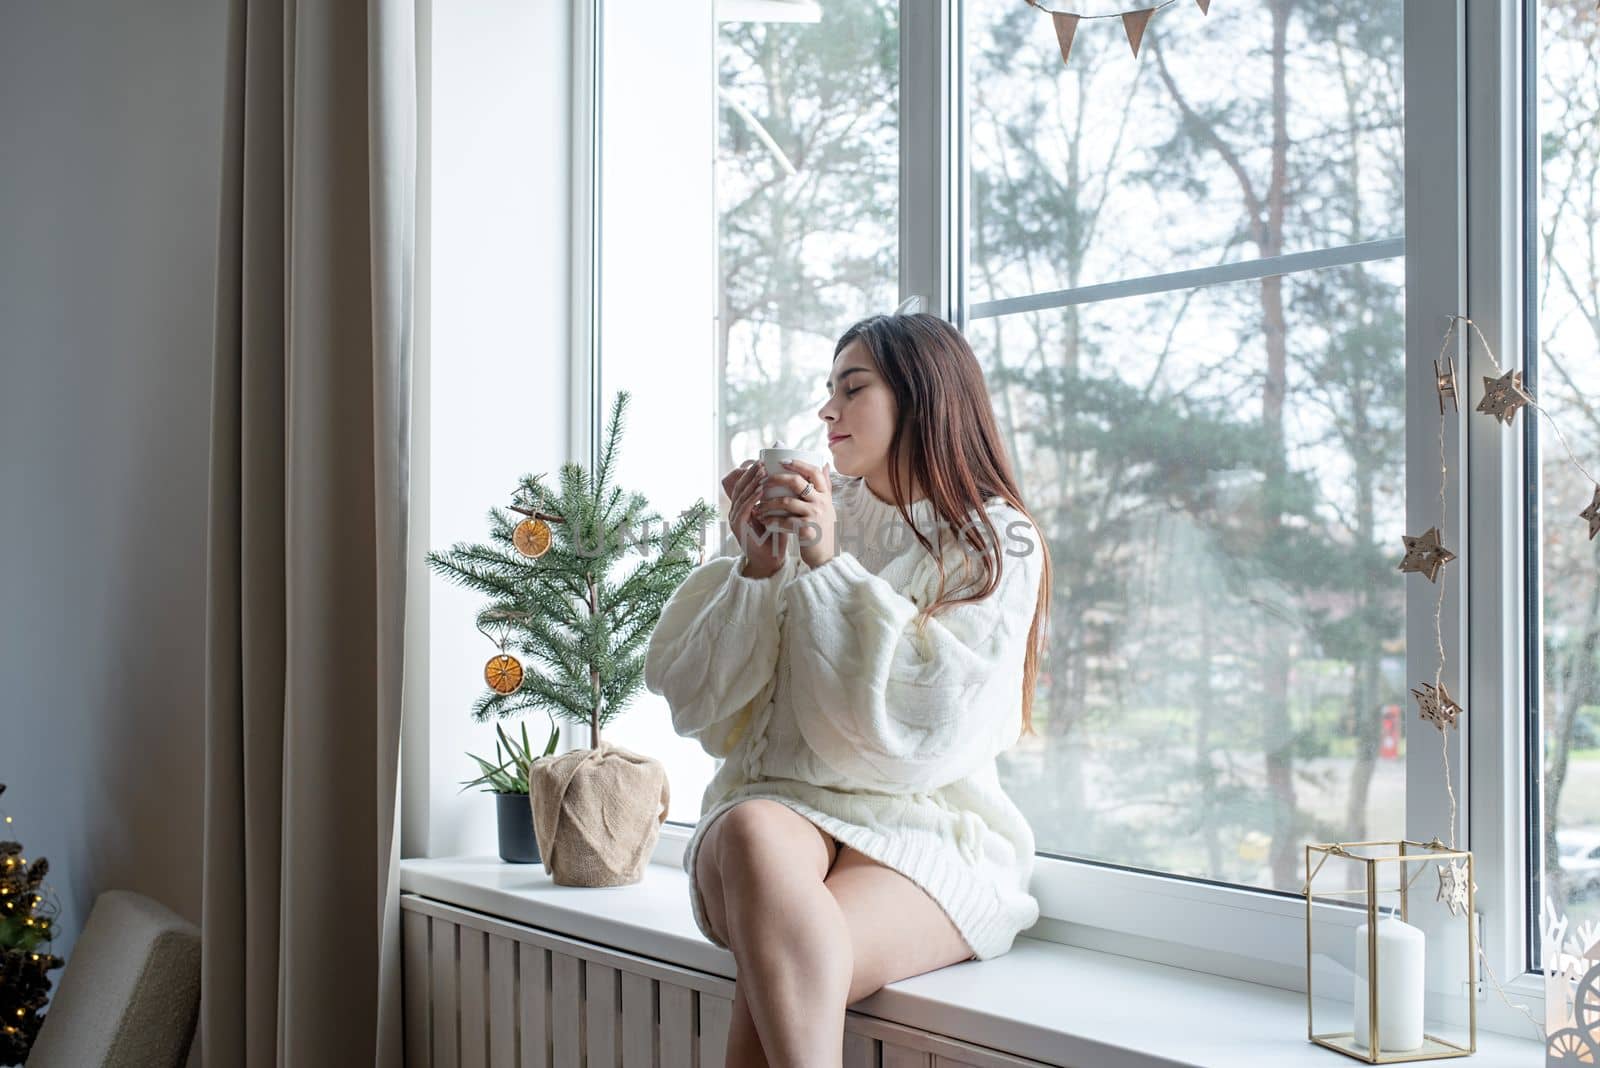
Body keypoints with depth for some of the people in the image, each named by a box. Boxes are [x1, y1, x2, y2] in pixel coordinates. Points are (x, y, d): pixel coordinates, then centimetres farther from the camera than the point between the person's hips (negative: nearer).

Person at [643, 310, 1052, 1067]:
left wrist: (831, 567, -11)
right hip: (781, 799, 3)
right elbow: (696, 700, 9)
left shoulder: (997, 545, 4)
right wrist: (756, 568, -4)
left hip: (922, 826, -2)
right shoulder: (803, 516, 11)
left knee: (773, 989, -34)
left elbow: (936, 720, -11)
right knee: (752, 834, -36)